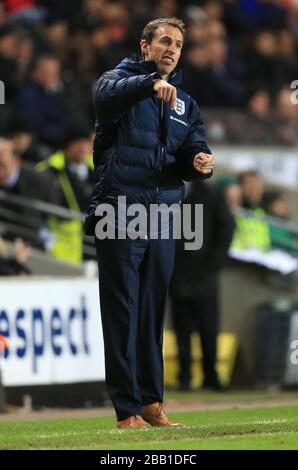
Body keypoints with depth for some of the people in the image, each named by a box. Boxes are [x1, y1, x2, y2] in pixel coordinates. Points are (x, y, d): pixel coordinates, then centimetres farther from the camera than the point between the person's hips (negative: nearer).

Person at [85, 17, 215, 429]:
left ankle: (152, 402, 17)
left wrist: (199, 164, -13)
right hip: (120, 213, -5)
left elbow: (192, 154, 12)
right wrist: (150, 83, -44)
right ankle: (127, 410, -3)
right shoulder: (123, 79, -1)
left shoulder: (184, 102, 18)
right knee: (122, 313, -4)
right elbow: (106, 94, -26)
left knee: (154, 314, 10)